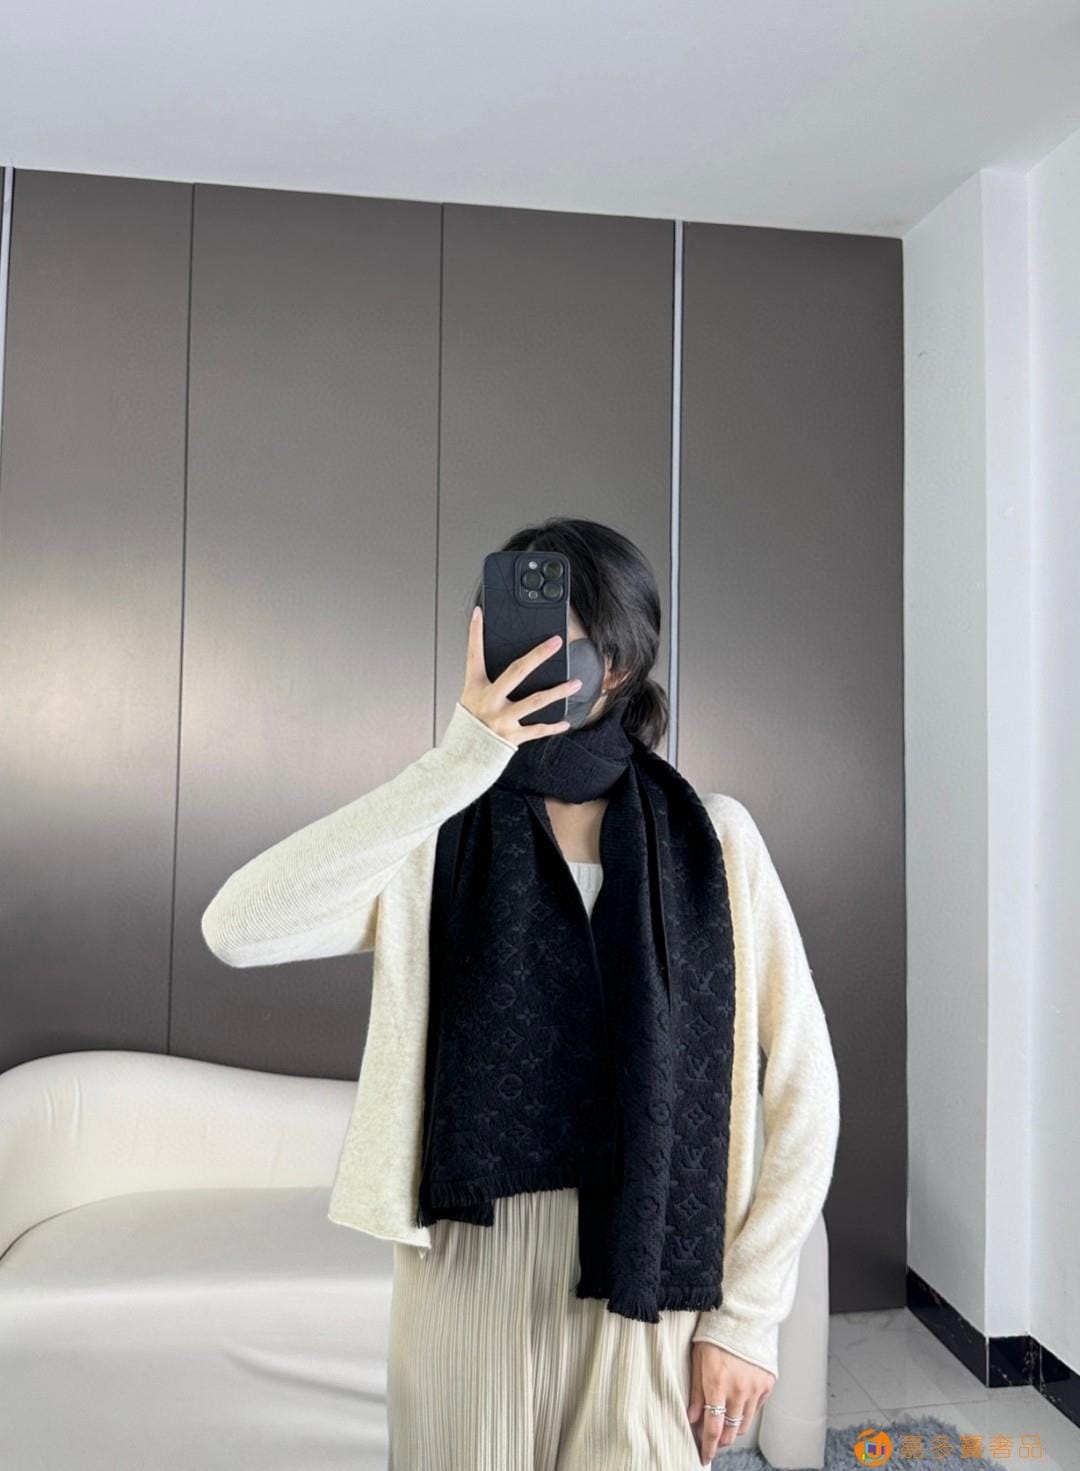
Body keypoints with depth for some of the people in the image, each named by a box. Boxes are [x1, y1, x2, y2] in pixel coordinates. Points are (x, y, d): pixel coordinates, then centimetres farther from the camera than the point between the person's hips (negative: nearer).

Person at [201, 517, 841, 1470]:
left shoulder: (713, 838, -5)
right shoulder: (440, 837, -6)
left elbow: (803, 1083, -2)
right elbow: (235, 929, -22)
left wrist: (749, 1314, -3)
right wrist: (453, 768, -27)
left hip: (649, 1282, 0)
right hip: (471, 1272, 1)